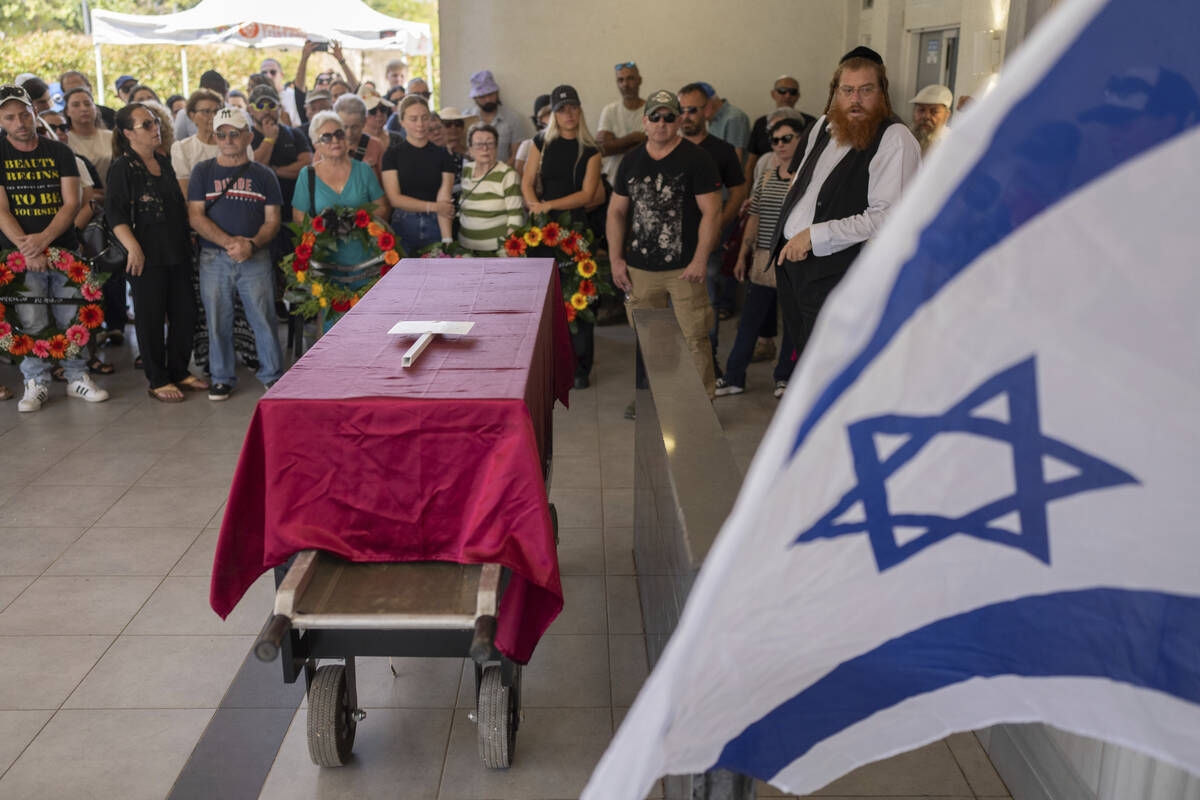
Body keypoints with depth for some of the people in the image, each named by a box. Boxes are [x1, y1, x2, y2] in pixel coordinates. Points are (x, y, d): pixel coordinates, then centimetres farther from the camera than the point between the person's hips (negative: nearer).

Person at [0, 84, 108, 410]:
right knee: (31, 322, -3)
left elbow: (72, 203, 0)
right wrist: (27, 249, -16)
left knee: (72, 317, 2)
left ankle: (77, 377, 15)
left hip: (64, 248, 1)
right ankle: (36, 382, 10)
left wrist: (44, 238, -14)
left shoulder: (59, 151, 7)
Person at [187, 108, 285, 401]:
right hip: (213, 258, 1)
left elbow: (273, 219, 4)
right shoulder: (203, 172, 9)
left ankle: (273, 375, 13)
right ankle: (222, 378, 19)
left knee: (264, 319, -2)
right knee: (218, 321, 5)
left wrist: (252, 244, -15)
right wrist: (229, 241, -13)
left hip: (256, 258, -1)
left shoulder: (263, 175, 10)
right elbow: (196, 216, 1)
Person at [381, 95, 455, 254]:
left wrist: (447, 240, -18)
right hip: (402, 228, 0)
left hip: (435, 228, 0)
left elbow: (444, 200, -5)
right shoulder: (392, 155, 6)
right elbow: (394, 198, -2)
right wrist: (433, 206, -9)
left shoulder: (442, 155, 6)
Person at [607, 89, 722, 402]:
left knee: (694, 338, -4)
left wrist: (700, 260, -13)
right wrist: (616, 259, 8)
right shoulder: (631, 160, 11)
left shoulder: (695, 159, -3)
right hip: (640, 268, 4)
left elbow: (711, 212, -7)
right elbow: (616, 211, 15)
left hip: (684, 268, -4)